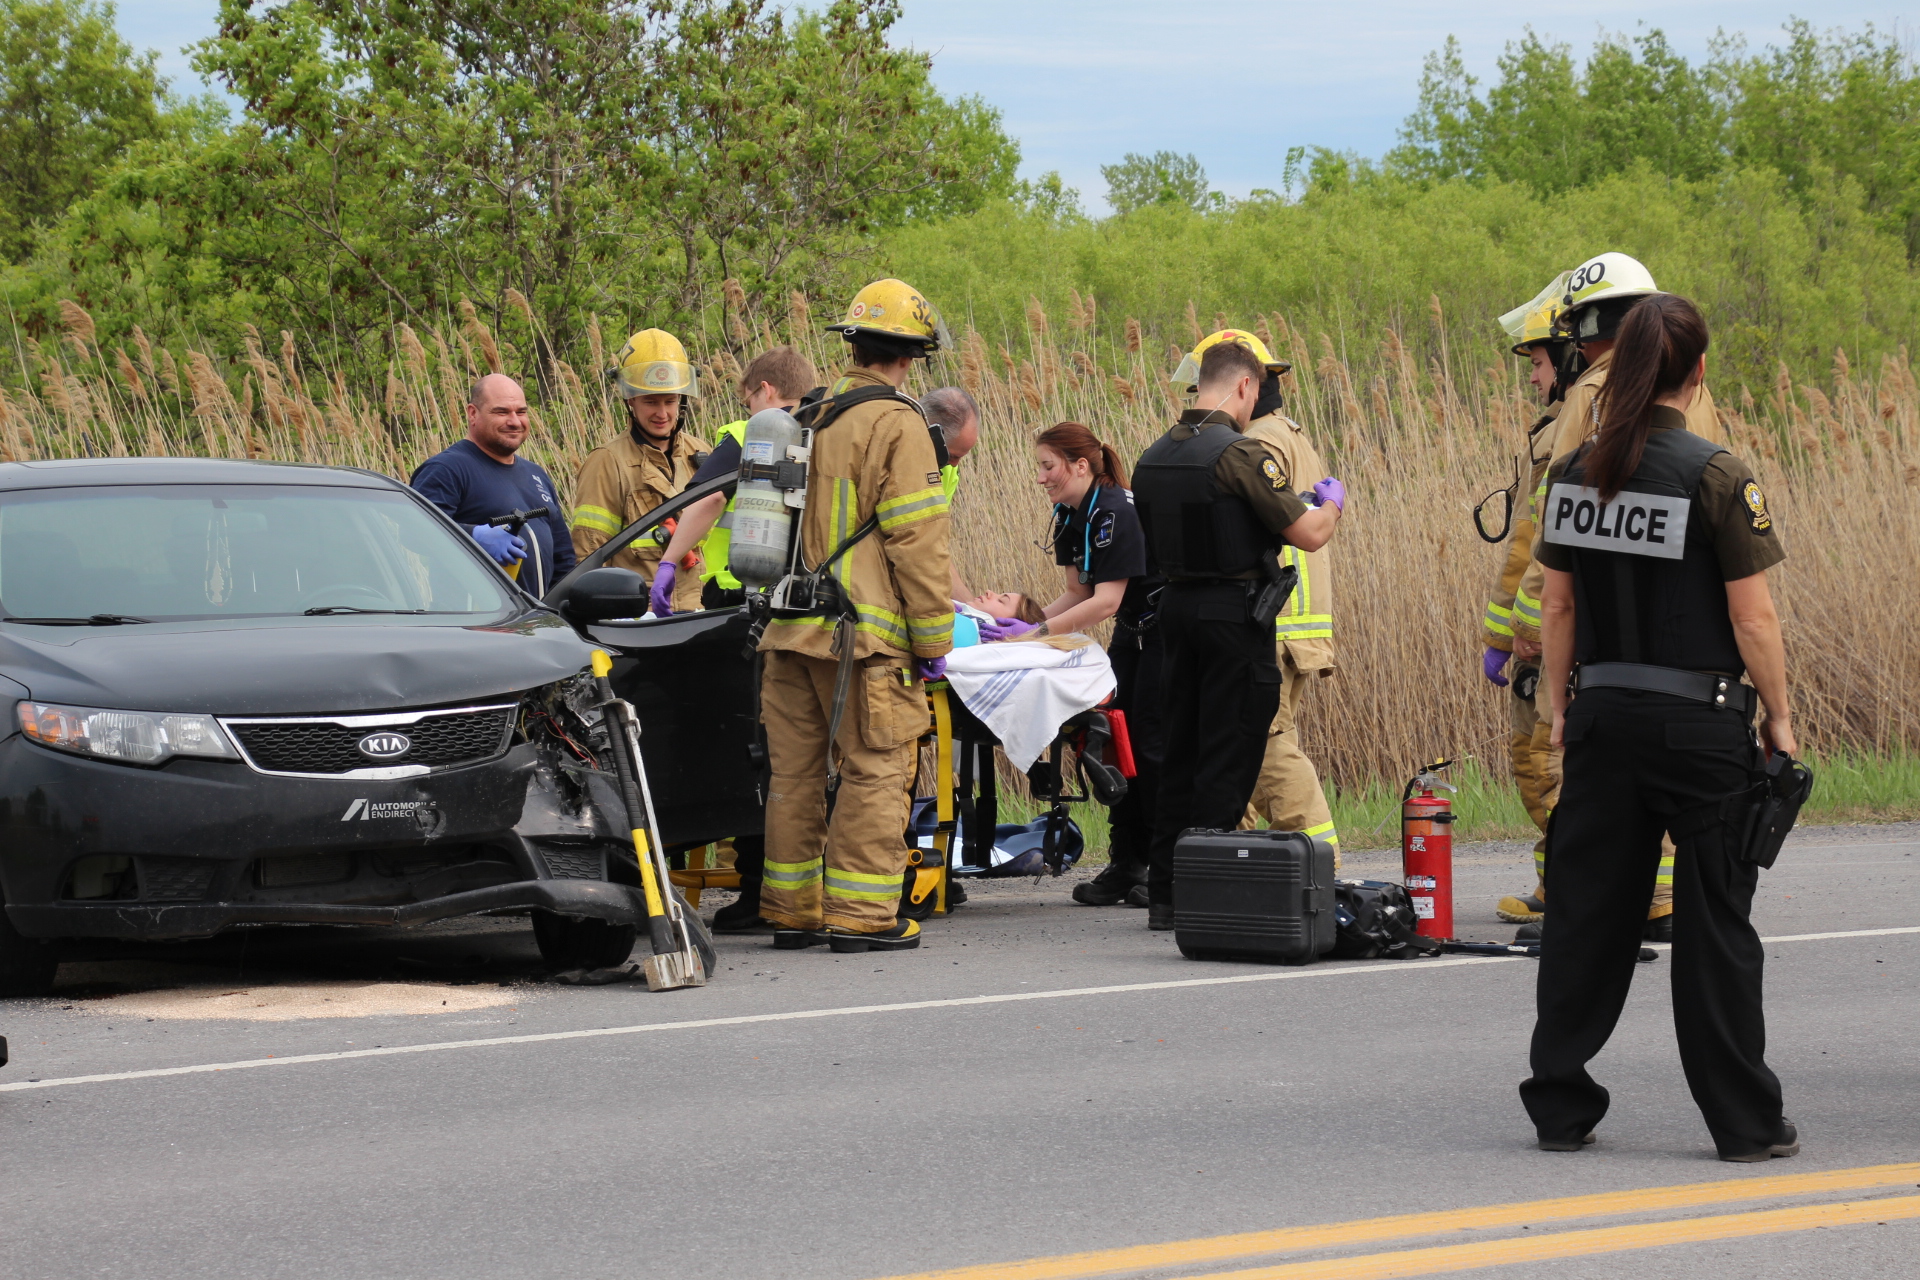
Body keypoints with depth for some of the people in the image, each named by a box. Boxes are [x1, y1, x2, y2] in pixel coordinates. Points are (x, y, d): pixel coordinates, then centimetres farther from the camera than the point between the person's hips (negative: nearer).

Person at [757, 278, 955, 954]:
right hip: (864, 636, -7)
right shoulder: (896, 425, -9)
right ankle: (860, 915, -4)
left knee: (795, 772, 11)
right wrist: (933, 639, -8)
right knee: (875, 772, -2)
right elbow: (917, 539, -13)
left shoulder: (809, 422, 14)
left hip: (792, 630, 7)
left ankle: (791, 911, 16)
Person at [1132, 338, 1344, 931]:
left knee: (1179, 750, 12)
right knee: (1228, 755, -2)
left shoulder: (1155, 457, 7)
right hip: (1235, 613, -7)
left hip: (1176, 609, 7)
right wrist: (1330, 503, 7)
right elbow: (1308, 535, -16)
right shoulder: (1240, 454, -16)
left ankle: (1164, 892, 14)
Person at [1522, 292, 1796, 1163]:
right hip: (1699, 723, -4)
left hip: (1604, 719, 4)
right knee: (1714, 925, 4)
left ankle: (1560, 1108, 14)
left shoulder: (1574, 472, 2)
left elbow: (1557, 608, 7)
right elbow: (1753, 618, -11)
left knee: (1586, 916, 11)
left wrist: (1561, 705, 17)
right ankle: (1745, 1123, 9)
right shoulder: (1717, 477, -12)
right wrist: (1779, 716, -1)